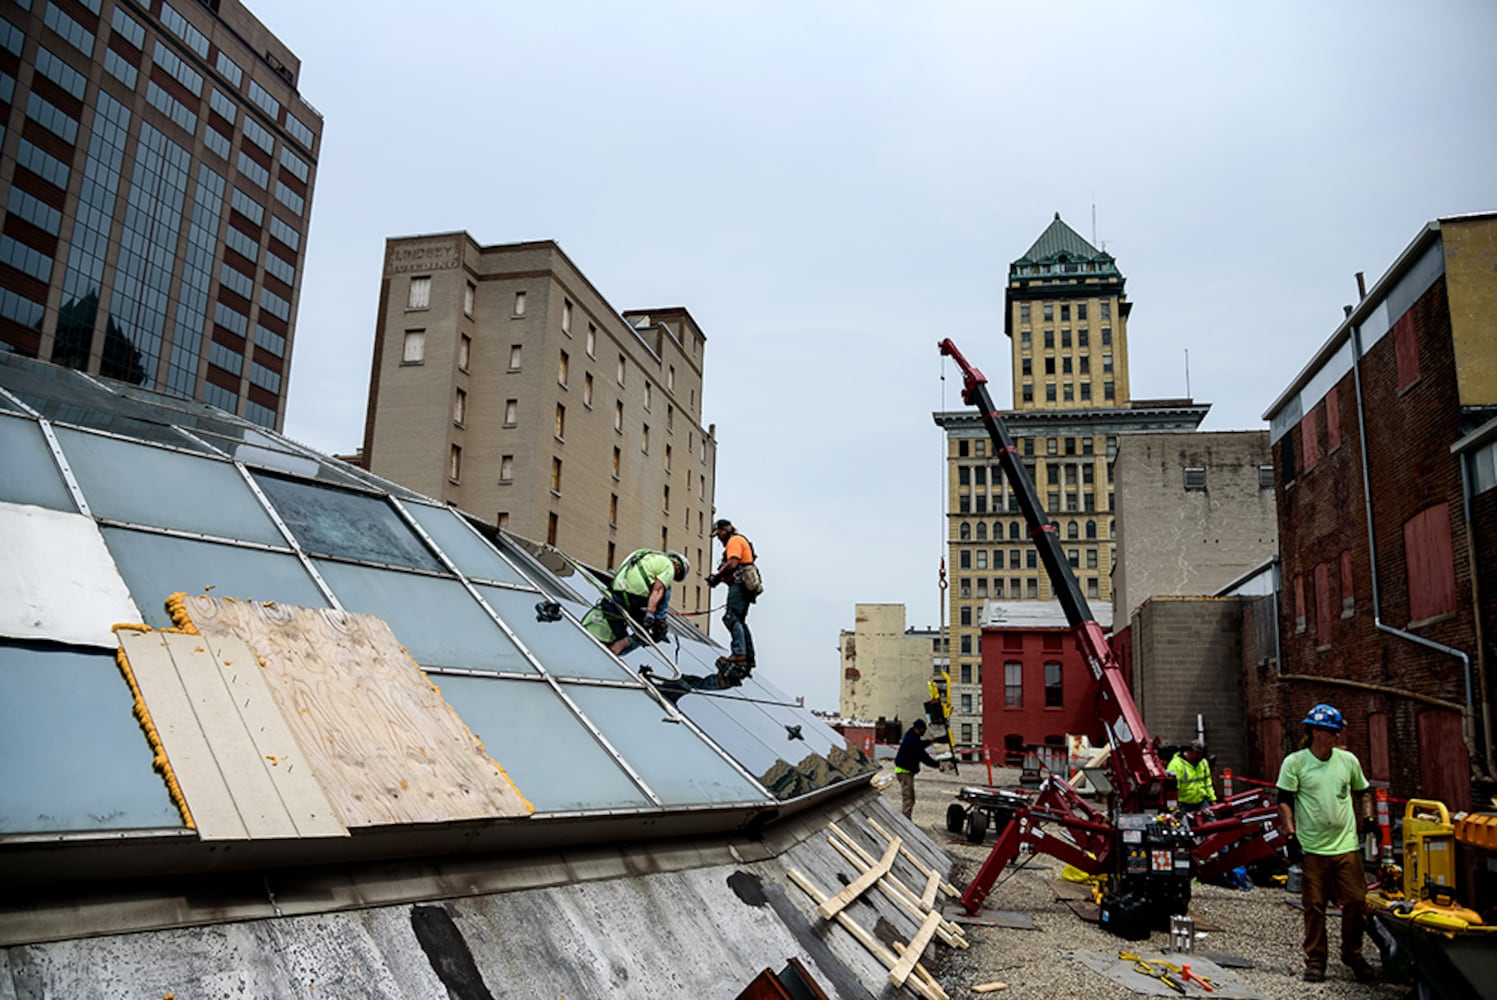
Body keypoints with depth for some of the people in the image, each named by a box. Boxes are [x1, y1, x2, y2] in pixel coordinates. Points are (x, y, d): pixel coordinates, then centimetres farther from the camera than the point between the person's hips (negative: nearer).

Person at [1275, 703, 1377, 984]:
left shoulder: (1348, 759, 8)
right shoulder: (1295, 762, -3)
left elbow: (1362, 792, 22)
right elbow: (1284, 802, -3)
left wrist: (1367, 817, 7)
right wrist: (1291, 833, -11)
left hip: (1347, 846, 3)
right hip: (1312, 849, -3)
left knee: (1355, 903, 4)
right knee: (1314, 907, 4)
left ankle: (1353, 955, 24)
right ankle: (1315, 960, 16)